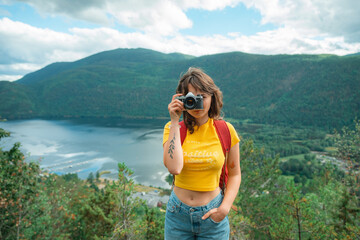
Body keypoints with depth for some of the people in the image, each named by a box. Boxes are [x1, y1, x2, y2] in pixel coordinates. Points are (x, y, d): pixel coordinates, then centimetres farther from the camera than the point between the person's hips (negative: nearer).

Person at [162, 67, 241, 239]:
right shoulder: (173, 128, -7)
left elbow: (234, 174, 3)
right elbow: (174, 168, -23)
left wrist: (225, 208, -11)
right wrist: (175, 121, -20)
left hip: (212, 216, 0)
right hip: (178, 213, 0)